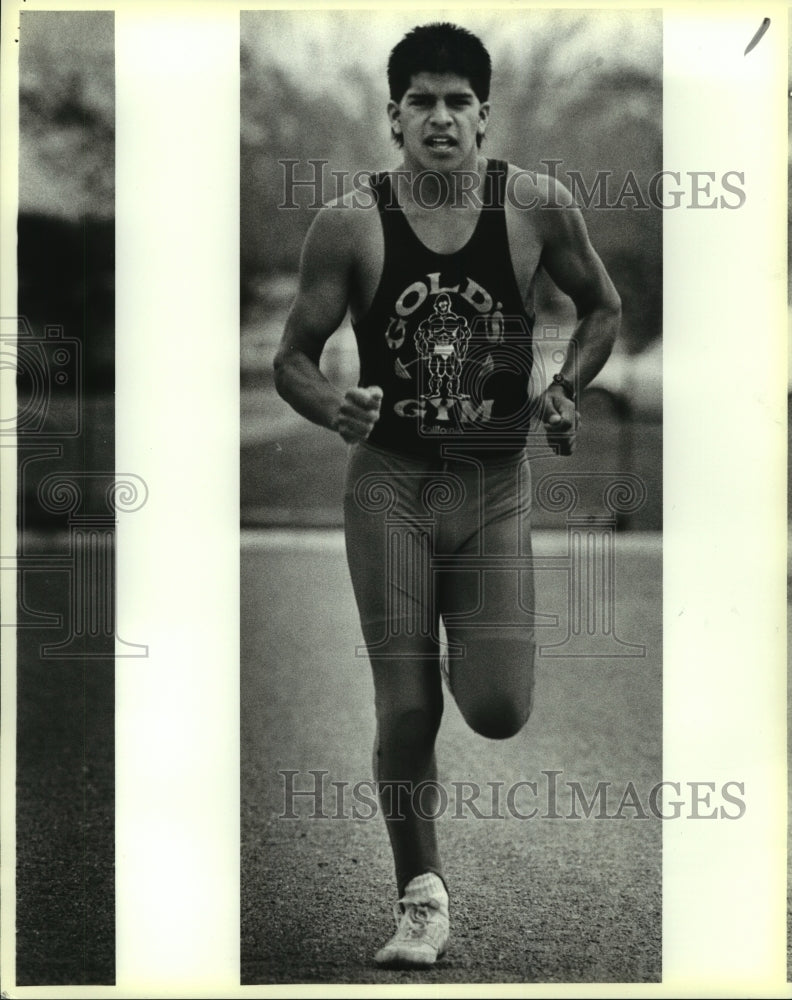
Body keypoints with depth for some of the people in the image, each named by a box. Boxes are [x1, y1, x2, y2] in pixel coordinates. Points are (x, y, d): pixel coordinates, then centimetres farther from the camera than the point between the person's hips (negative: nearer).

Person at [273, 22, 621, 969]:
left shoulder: (537, 206, -3)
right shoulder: (351, 224, -5)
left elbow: (603, 306, 12)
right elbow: (292, 357, 1)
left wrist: (565, 388, -5)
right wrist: (335, 410, -20)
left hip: (494, 480, 1)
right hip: (389, 479, 0)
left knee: (499, 711, -7)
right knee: (405, 709, -1)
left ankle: (462, 643, 32)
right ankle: (421, 897, 20)